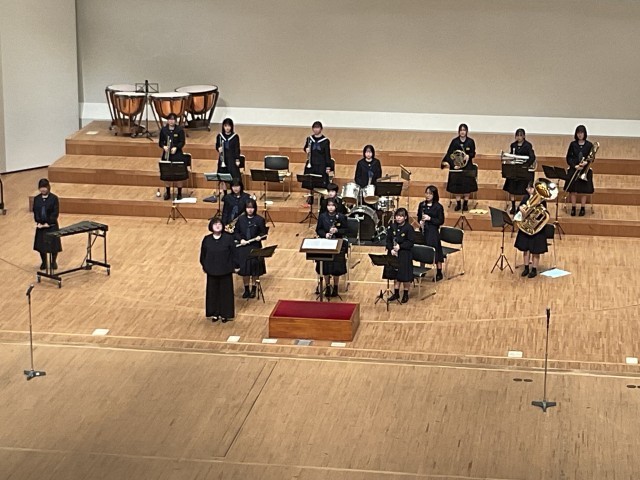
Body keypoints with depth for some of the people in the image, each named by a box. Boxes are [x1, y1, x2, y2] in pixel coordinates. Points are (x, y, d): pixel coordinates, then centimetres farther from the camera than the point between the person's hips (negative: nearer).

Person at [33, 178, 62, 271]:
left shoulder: (54, 198, -8)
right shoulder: (36, 199, 3)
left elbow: (55, 213, -11)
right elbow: (35, 211, 2)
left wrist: (48, 223, -18)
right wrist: (38, 222, -12)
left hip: (51, 225, -3)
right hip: (40, 225, 3)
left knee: (53, 244, 3)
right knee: (41, 245, 6)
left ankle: (54, 262, 21)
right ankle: (44, 262, 23)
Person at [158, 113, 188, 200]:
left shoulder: (180, 130, -3)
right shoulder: (163, 130, 4)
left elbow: (182, 142, -5)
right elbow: (160, 142, 7)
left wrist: (176, 148, -21)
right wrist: (164, 146, -14)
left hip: (177, 155, -2)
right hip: (166, 155, 2)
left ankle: (179, 193, 9)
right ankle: (168, 193, 17)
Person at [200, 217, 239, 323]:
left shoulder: (228, 238, -10)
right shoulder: (207, 239, -5)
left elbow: (233, 253, -5)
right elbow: (203, 254, 4)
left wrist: (235, 266, -3)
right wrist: (204, 266, 7)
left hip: (225, 271, -1)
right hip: (212, 271, 2)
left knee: (225, 292, 7)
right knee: (213, 292, 10)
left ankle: (225, 314, 20)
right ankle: (214, 314, 24)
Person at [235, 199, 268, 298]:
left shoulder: (260, 220, -6)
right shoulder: (241, 219, 1)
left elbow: (264, 233, -2)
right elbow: (236, 232, 7)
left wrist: (259, 237, -22)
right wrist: (240, 239, -11)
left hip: (255, 247, -2)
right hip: (243, 247, 2)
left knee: (255, 268, 2)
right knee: (244, 268, 6)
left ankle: (253, 289, 18)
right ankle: (246, 289, 20)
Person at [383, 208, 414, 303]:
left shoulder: (408, 228, -11)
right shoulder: (392, 227, 2)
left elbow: (410, 243, -12)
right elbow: (388, 240, 3)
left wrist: (400, 246, -21)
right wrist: (391, 249, -12)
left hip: (405, 255, -4)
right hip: (393, 253, 4)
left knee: (405, 275, 0)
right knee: (395, 274, 12)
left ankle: (406, 294, 15)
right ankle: (396, 293, 25)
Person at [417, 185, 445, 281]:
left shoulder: (438, 207, -9)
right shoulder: (422, 204, 5)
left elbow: (441, 221, -8)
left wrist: (430, 219, -19)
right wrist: (420, 221, -7)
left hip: (433, 232, -4)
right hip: (423, 231, 4)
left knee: (436, 251, 0)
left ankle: (439, 273, 10)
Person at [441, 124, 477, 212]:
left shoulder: (470, 142, -2)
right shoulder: (455, 141, -3)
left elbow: (473, 154, 3)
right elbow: (449, 154, -4)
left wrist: (468, 156, -20)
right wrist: (453, 164, -17)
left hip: (467, 166, 0)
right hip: (456, 166, 0)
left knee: (467, 185, -1)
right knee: (457, 185, 0)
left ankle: (465, 203, 13)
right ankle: (458, 203, 12)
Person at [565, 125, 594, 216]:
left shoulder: (589, 145, -1)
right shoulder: (573, 144, 2)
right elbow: (568, 158, 2)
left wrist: (586, 162, -18)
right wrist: (575, 166, -13)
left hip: (585, 170, -1)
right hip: (574, 169, 1)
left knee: (583, 190, -1)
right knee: (573, 190, -2)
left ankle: (582, 208, 11)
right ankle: (573, 208, 9)